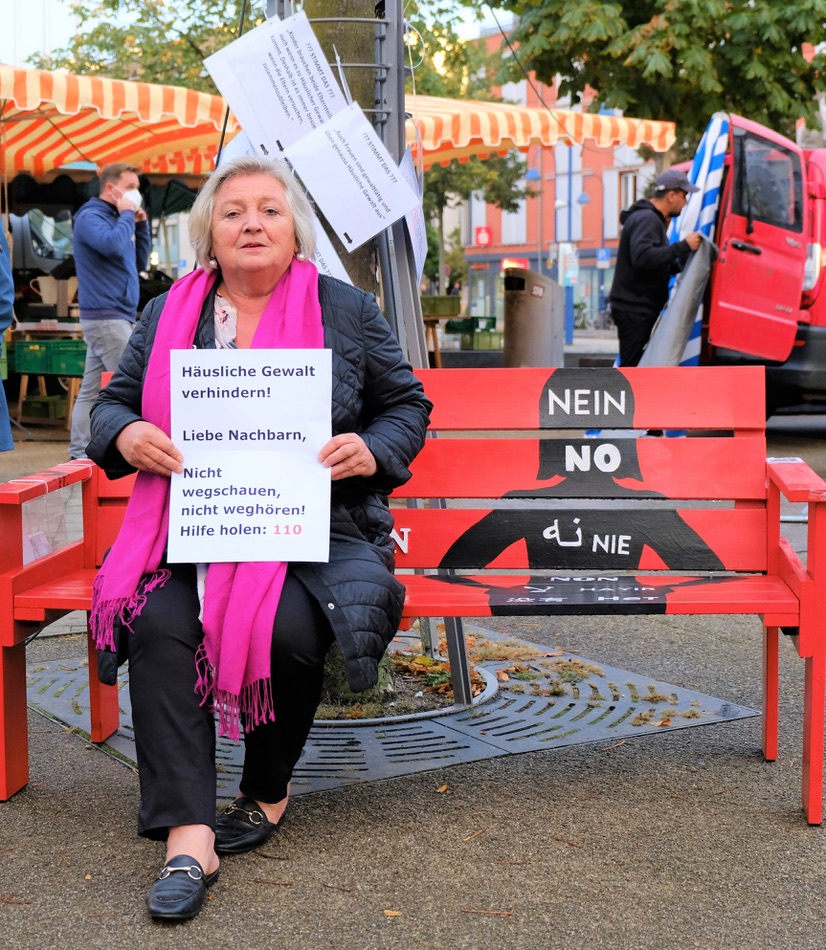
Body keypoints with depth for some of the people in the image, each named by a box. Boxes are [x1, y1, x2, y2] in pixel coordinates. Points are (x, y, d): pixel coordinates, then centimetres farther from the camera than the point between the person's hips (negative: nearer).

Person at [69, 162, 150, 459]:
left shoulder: (116, 218, 18)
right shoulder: (91, 217, -9)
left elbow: (140, 262, 20)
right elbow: (113, 245, -29)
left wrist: (141, 224, 9)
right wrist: (127, 215, -12)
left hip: (112, 316, 9)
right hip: (106, 315, -9)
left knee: (91, 389, 9)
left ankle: (78, 454, 11)